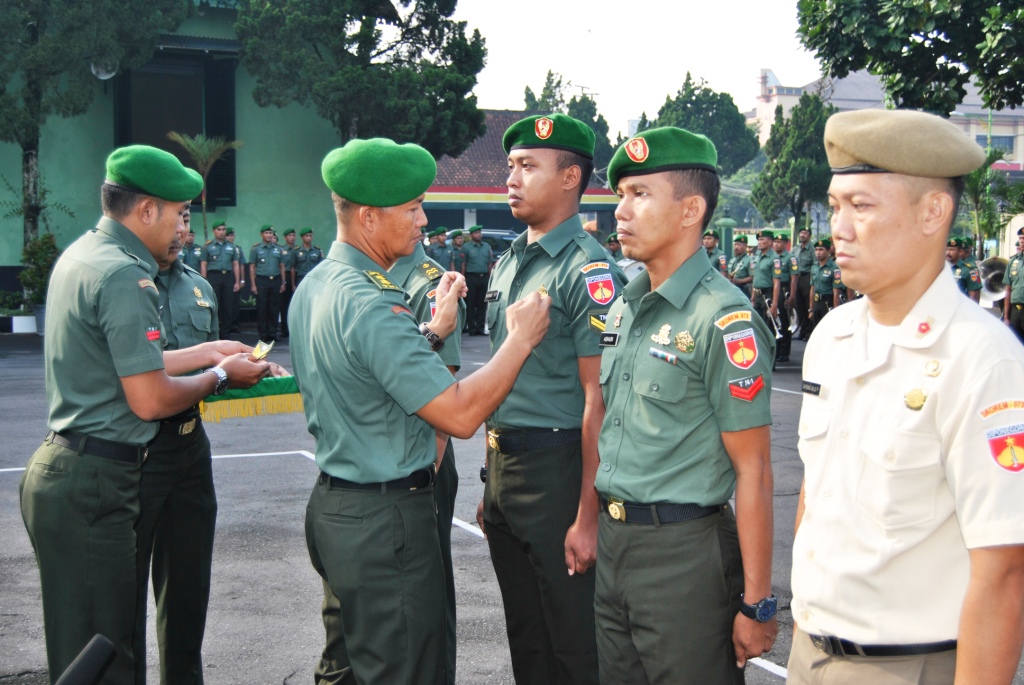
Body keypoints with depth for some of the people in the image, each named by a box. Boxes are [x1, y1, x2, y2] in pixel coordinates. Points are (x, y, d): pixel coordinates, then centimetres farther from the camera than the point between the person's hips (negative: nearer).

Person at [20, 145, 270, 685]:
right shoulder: (125, 275, -17)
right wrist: (219, 376, -3)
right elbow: (150, 400, -19)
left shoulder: (81, 255, 13)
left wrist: (207, 352, 20)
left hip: (59, 468, 10)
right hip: (93, 483, -10)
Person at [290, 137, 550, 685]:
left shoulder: (314, 286, 8)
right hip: (385, 521, -10)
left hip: (331, 508, 10)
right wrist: (521, 338, -15)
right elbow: (460, 414, -25)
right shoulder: (371, 305, -23)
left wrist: (433, 331, 12)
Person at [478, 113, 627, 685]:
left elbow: (598, 399, -18)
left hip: (555, 466, -8)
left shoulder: (588, 270, -14)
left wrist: (588, 517, -20)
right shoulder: (508, 265, 13)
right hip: (503, 466, 8)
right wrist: (492, 485, 17)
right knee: (525, 638, 18)